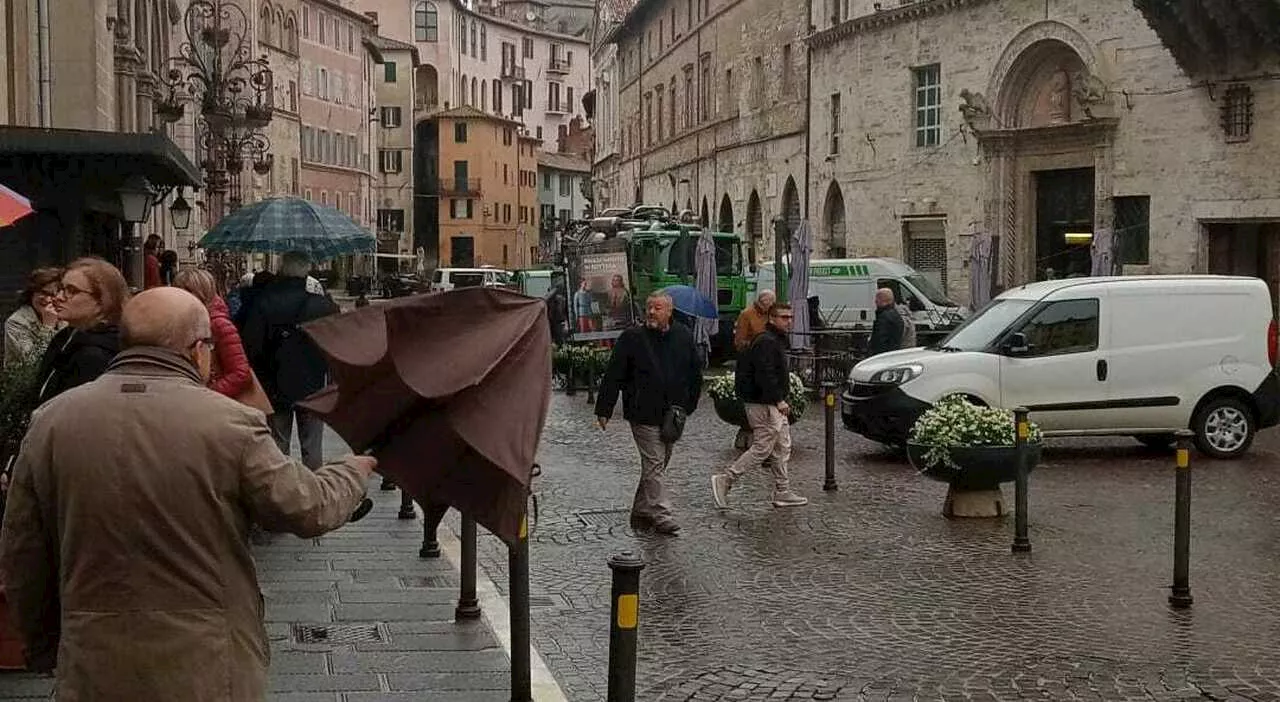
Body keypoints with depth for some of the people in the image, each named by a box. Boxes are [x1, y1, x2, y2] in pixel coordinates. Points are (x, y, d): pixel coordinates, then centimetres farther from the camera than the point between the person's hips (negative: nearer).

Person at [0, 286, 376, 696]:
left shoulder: (50, 421, -3)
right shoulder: (229, 424, -14)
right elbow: (312, 509, -5)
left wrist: (44, 647, 18)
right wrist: (356, 470, 17)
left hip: (92, 672, 3)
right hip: (208, 670, -3)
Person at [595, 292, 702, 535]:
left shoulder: (684, 337, 6)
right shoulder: (632, 338, -4)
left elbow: (696, 374, 16)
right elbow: (612, 376, -4)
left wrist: (688, 405, 11)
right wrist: (603, 410, -7)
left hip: (672, 414, 5)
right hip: (643, 414, -5)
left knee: (657, 465, 11)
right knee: (654, 463, -8)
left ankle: (640, 513, 22)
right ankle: (660, 514, -3)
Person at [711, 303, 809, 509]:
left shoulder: (776, 341, 17)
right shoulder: (767, 342, -17)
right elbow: (765, 375, -26)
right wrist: (778, 400, -27)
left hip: (773, 403, 11)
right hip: (764, 405, -11)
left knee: (782, 448, 12)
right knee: (762, 449, -7)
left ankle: (783, 492, 16)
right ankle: (725, 480, -1)